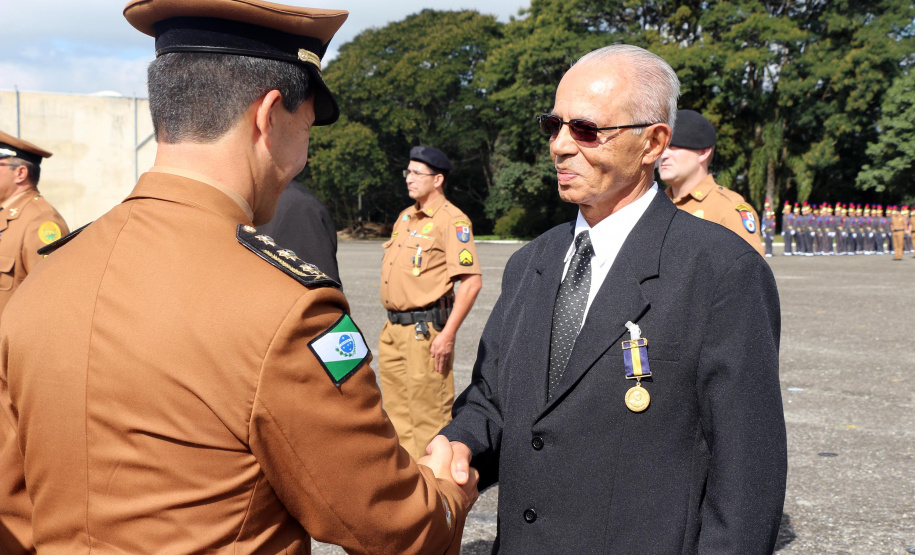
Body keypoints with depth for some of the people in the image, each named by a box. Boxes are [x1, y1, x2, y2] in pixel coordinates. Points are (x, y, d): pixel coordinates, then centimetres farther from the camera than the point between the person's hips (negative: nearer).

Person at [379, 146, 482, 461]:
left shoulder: (451, 220, -12)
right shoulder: (405, 217, 16)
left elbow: (471, 281, -18)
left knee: (429, 411, -4)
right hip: (393, 328, 9)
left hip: (424, 328, -9)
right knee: (397, 411, 15)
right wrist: (392, 323, 19)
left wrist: (447, 335, -21)